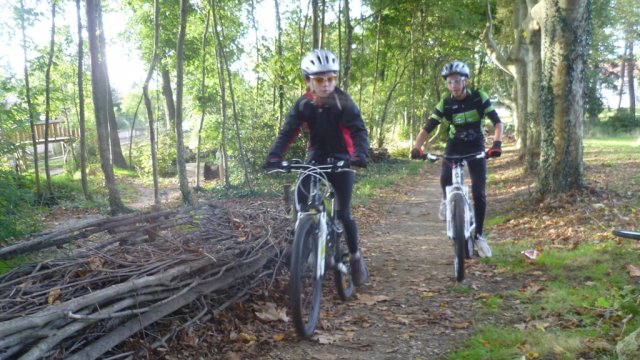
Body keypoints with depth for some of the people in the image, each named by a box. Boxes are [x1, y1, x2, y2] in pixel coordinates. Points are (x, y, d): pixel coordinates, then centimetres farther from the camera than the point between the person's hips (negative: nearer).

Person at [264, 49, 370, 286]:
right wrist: (274, 156, -34)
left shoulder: (343, 102, -16)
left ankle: (356, 257, 15)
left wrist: (360, 154, -44)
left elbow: (358, 130, -24)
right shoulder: (303, 104, -8)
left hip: (340, 160, -3)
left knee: (343, 213, -7)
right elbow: (288, 132, -15)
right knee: (301, 204, -14)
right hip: (315, 158, 3)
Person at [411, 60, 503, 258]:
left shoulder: (479, 98, -16)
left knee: (479, 193, -9)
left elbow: (497, 122, -20)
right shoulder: (445, 104, -14)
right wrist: (417, 147, -35)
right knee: (445, 179, -27)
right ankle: (447, 200, 9)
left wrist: (497, 143, -38)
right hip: (455, 145, 1)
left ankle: (478, 235, 4)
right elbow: (427, 128, -17)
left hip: (476, 147, 0)